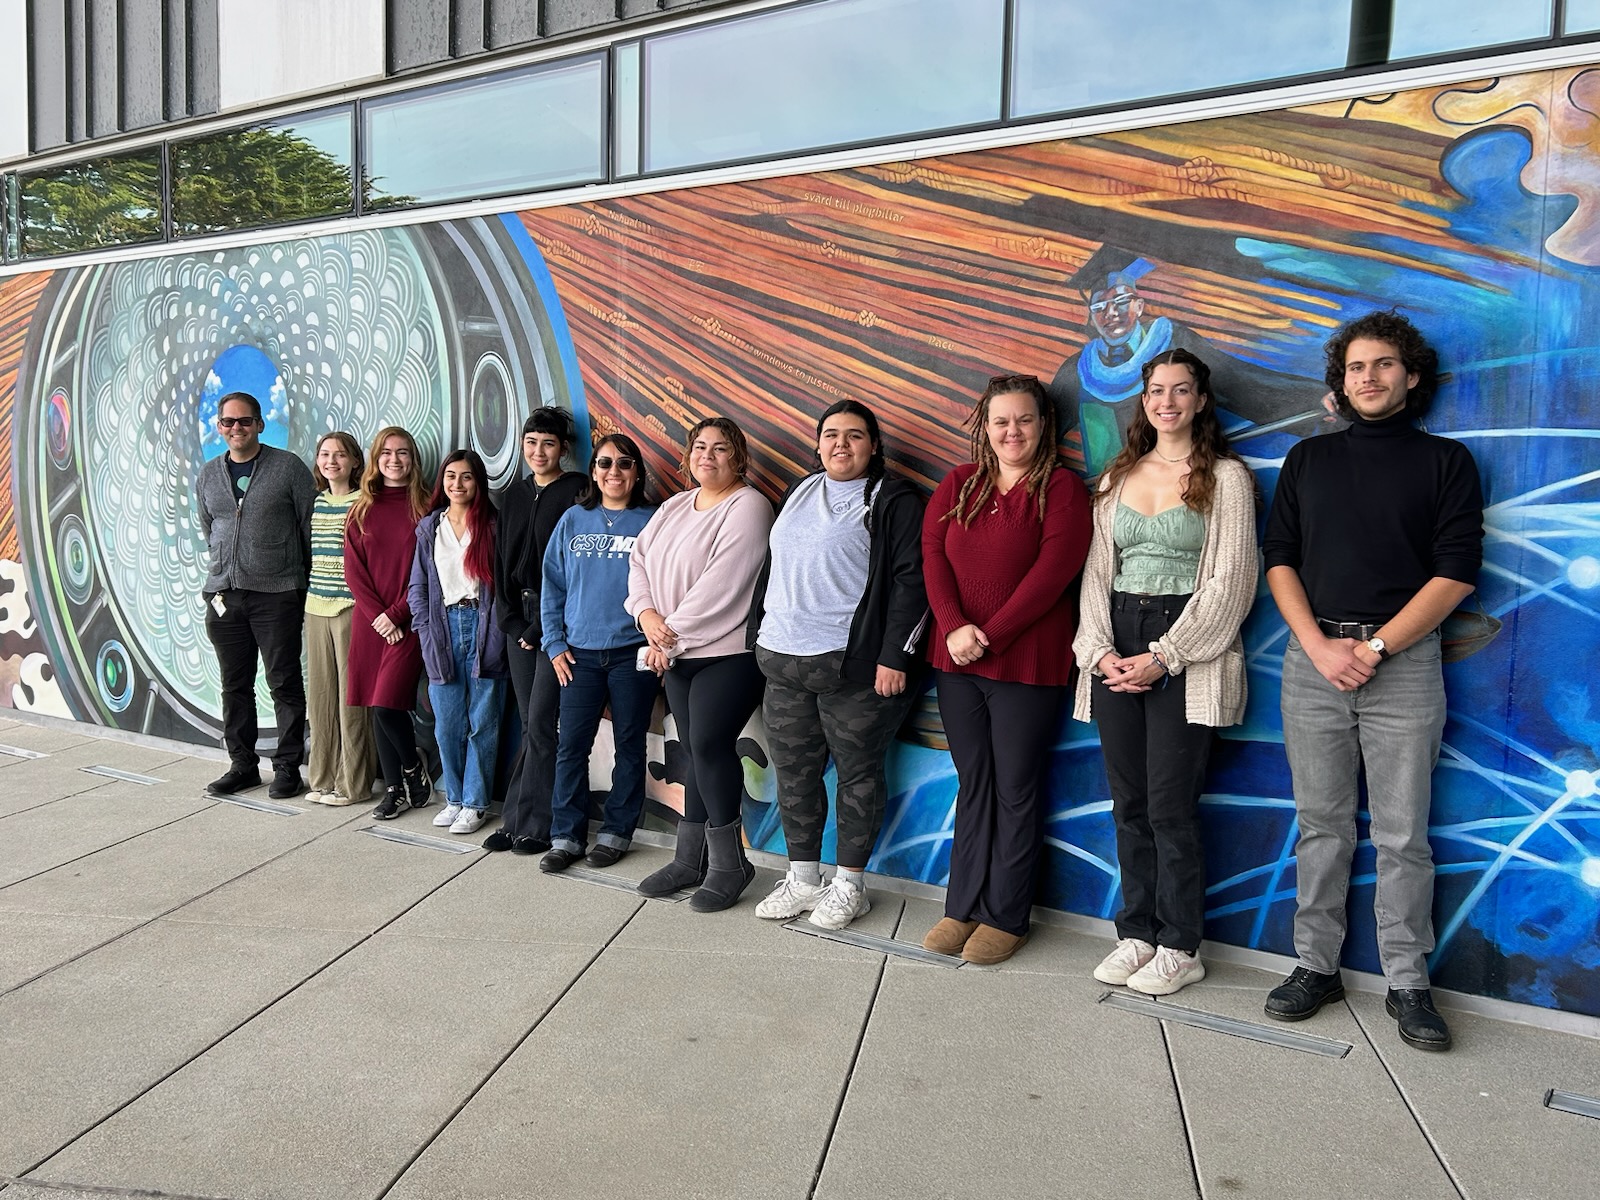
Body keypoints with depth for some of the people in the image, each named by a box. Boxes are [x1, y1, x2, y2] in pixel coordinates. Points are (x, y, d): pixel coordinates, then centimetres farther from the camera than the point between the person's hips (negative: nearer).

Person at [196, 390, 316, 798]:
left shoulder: (288, 467, -2)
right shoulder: (208, 475, 13)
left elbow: (311, 524, 0)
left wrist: (303, 580, 2)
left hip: (276, 594, -5)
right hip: (223, 594, 5)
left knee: (284, 683, 0)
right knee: (235, 684, 11)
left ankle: (288, 766, 9)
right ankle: (242, 764, 21)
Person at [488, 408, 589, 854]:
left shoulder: (577, 490, -5)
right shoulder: (515, 494, 15)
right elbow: (503, 559, 13)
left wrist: (543, 626, -11)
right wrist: (513, 619, 3)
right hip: (520, 616, 6)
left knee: (540, 724, -6)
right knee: (531, 724, 9)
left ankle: (533, 825, 3)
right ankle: (519, 821, 14)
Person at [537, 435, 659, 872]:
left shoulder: (652, 523, 1)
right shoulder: (573, 520, 7)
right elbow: (552, 585, 9)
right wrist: (554, 643, 2)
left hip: (633, 653, -2)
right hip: (580, 653, 2)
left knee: (629, 745, 7)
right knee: (571, 746, 2)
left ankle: (617, 831, 21)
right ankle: (566, 836, 14)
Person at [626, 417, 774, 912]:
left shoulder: (748, 507, -11)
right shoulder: (673, 508, 16)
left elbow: (720, 583, -19)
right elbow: (639, 561, 11)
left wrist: (672, 634, -15)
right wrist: (646, 613, -8)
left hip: (728, 651, -7)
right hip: (675, 653, 7)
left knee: (709, 745, -11)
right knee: (697, 750, 11)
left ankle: (729, 863, 4)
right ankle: (690, 860, 19)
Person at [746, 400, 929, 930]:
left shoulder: (894, 500, -4)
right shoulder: (799, 494, 17)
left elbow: (911, 581, -11)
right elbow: (773, 568, 23)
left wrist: (894, 656, -17)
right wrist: (760, 635, 19)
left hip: (851, 665, -7)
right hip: (782, 659, 7)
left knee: (857, 773, 3)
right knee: (793, 772, 12)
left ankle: (849, 885, 18)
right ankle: (802, 878, 26)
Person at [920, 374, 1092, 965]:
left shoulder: (1061, 487, -2)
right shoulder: (958, 484, 12)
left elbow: (1053, 570, -13)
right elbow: (932, 555, 2)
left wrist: (991, 636, -16)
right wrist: (954, 627, -13)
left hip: (1027, 662, -4)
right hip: (957, 659, 5)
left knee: (1016, 788, 4)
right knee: (973, 783, 13)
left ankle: (1005, 917, 16)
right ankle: (963, 908, 23)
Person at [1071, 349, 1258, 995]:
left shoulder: (1226, 476, 0)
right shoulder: (1117, 477, 15)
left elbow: (1229, 583, -7)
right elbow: (1097, 571, 12)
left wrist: (1162, 656, -13)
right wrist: (1100, 649, -3)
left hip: (1186, 652, -5)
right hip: (1115, 648, 5)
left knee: (1170, 806, -3)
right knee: (1128, 802, 9)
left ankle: (1179, 947, 12)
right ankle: (1136, 933, 21)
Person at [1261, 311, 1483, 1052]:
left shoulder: (1446, 462, 6)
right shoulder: (1307, 460, 12)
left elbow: (1457, 573, -3)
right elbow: (1279, 560, 6)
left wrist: (1375, 646, -12)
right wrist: (1319, 646, -8)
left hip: (1404, 662, -2)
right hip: (1313, 658, 2)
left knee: (1402, 836, 2)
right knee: (1321, 825, 8)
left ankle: (1408, 984, 15)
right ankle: (1316, 966, 18)